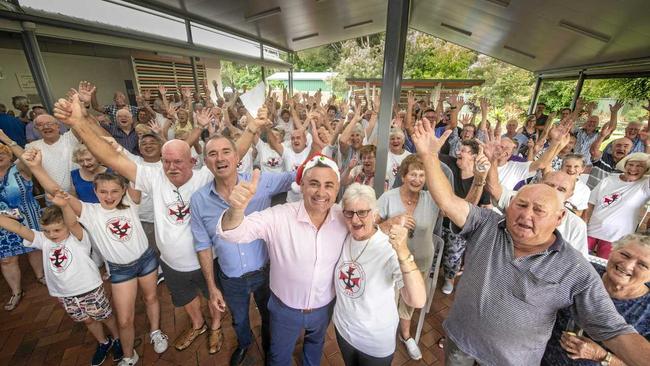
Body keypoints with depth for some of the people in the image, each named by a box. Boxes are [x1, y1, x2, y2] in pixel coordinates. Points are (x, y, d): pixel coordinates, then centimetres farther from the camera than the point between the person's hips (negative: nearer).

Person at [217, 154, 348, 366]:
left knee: (316, 344, 36)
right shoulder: (278, 217, -29)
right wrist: (237, 209, -55)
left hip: (324, 307, 3)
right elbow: (233, 233, -35)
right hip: (285, 308, -2)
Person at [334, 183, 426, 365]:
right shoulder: (344, 238, -13)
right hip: (342, 328, 4)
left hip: (376, 341, -4)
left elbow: (417, 301, -39)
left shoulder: (390, 248, -28)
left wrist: (403, 251, -50)